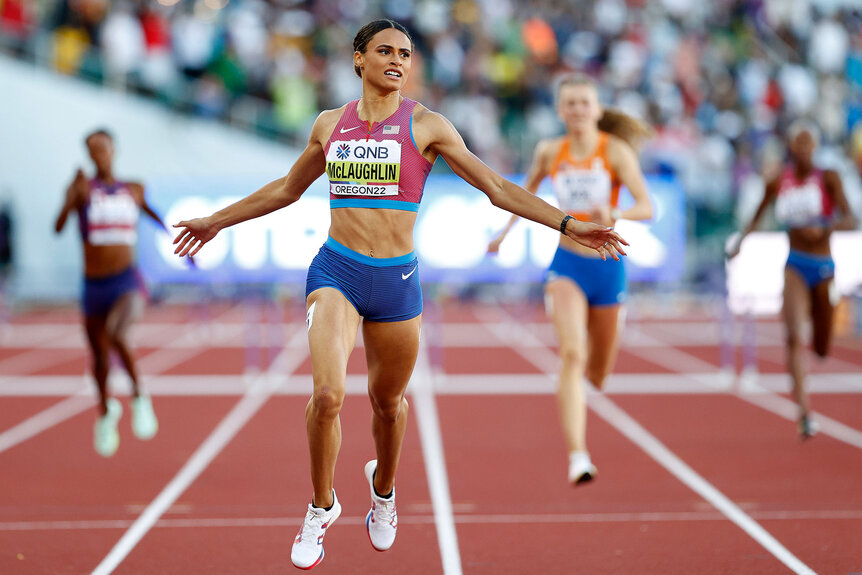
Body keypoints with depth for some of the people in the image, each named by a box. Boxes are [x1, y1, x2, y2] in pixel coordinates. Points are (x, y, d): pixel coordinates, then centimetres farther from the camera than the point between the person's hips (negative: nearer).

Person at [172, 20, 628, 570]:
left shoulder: (425, 125, -1)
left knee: (388, 401, 14)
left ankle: (383, 486, 47)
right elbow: (287, 189, 23)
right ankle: (322, 505, 4)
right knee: (328, 394, -20)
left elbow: (498, 188, -1)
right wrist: (217, 221, 30)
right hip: (336, 272, 0)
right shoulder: (330, 125, 7)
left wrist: (568, 224, -8)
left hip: (396, 279, 0)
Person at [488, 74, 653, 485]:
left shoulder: (616, 151, -8)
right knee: (572, 353, -23)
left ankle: (567, 389, 53)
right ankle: (577, 457, -28)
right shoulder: (549, 152, 1)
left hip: (608, 266, 0)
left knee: (597, 374, 14)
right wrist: (505, 231, 27)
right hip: (567, 265, 0)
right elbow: (528, 189, 23)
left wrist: (614, 215, -33)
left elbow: (646, 208, -14)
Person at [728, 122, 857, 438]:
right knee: (794, 337, -21)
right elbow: (758, 215, 22)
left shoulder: (828, 179, -4)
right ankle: (804, 411, -26)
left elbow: (850, 220, -15)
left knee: (822, 349, 10)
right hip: (795, 266, 0)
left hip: (823, 267, 0)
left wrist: (824, 227, -31)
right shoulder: (779, 183, 3)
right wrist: (740, 240, 17)